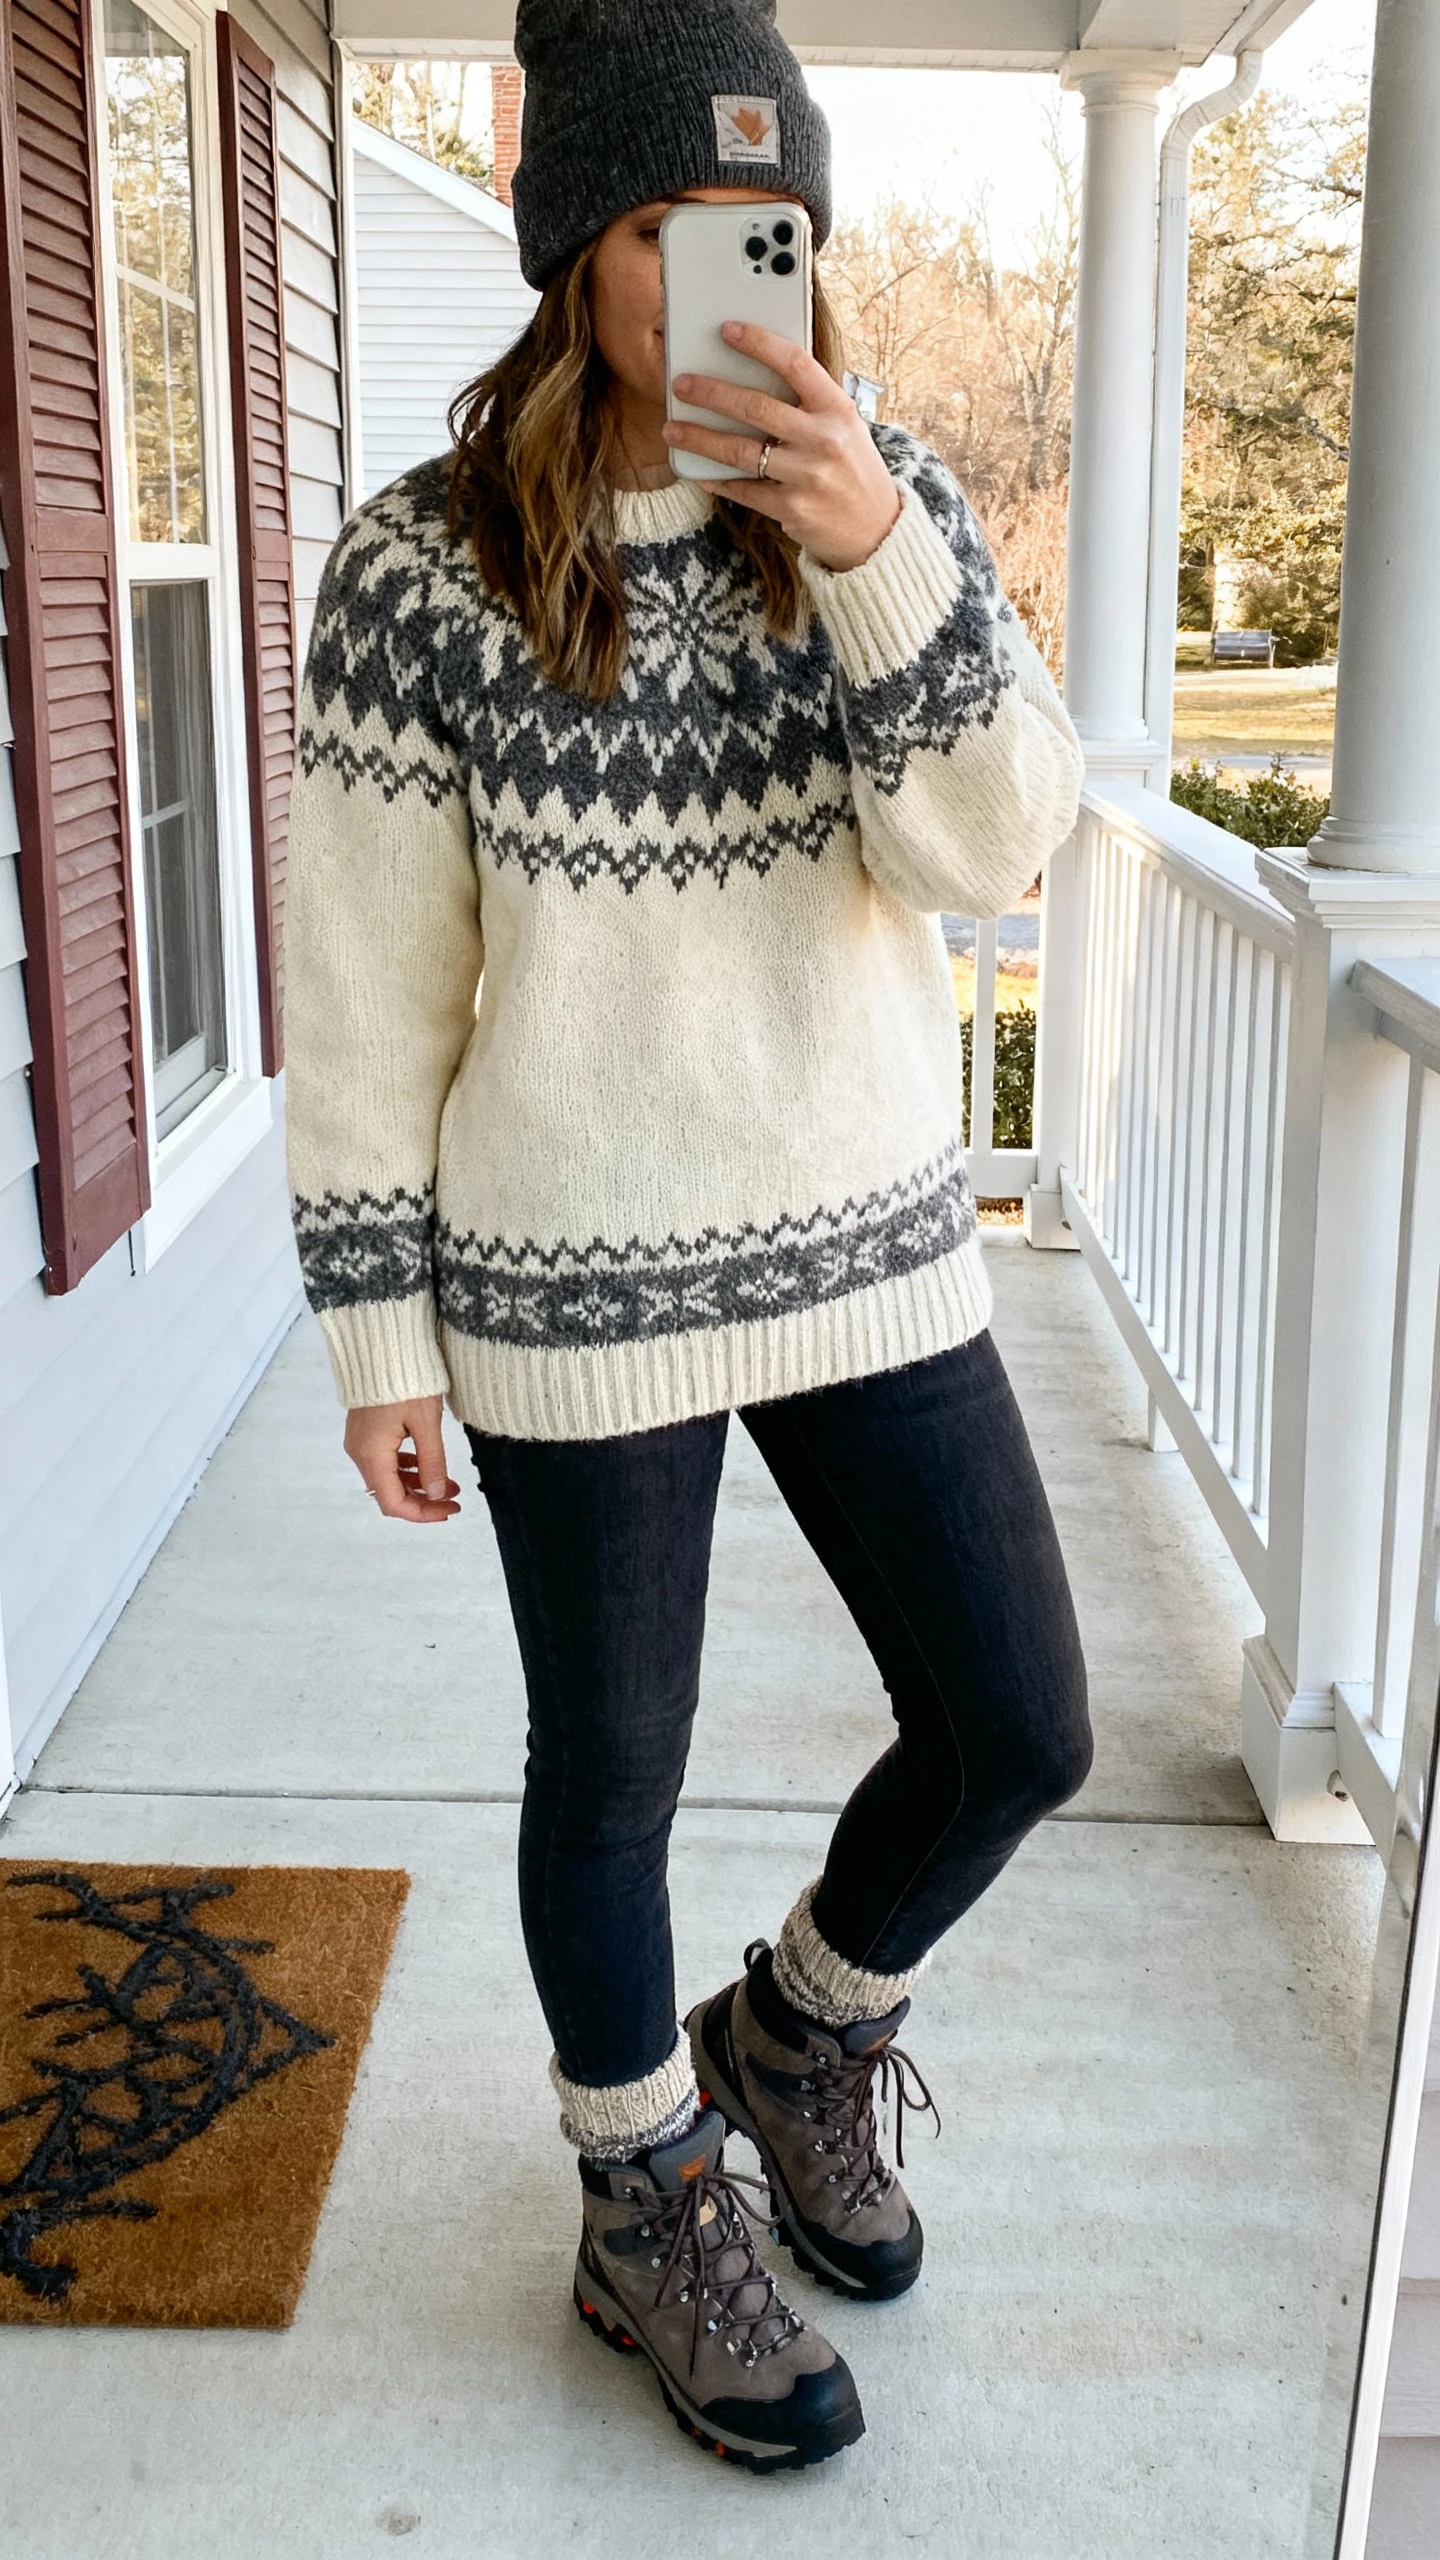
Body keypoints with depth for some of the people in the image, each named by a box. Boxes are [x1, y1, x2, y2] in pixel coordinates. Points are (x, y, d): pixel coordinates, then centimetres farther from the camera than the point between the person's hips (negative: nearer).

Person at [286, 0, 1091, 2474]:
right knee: (613, 1775, 11)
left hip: (871, 1248, 4)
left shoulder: (889, 501, 0)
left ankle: (796, 2029, 39)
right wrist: (379, 1337, -5)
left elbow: (998, 850, -12)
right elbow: (366, 998, -7)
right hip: (583, 1290, -3)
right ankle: (646, 2216, 38)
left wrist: (873, 555, -25)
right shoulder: (419, 575, -11)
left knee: (1019, 1729, 8)